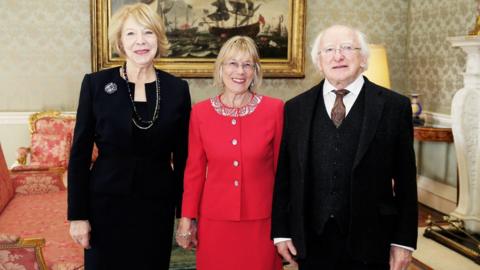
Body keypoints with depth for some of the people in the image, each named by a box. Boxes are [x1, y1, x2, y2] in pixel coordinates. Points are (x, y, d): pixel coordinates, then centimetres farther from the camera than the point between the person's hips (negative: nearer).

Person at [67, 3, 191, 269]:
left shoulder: (177, 88, 0)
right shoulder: (96, 83, -4)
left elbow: (182, 157, 4)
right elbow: (80, 153, -2)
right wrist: (77, 214, -5)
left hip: (157, 205, 1)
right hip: (106, 203, -1)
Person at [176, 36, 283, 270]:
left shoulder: (275, 109, -4)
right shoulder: (200, 112, 0)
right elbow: (194, 170, 6)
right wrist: (187, 218, 5)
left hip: (261, 221, -1)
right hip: (215, 220, 1)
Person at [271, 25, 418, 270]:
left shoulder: (394, 106, -3)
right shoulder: (295, 108, 3)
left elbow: (405, 180, -2)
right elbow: (283, 176, 5)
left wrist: (404, 240, -3)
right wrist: (281, 231, 3)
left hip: (369, 243, -1)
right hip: (311, 244, 2)